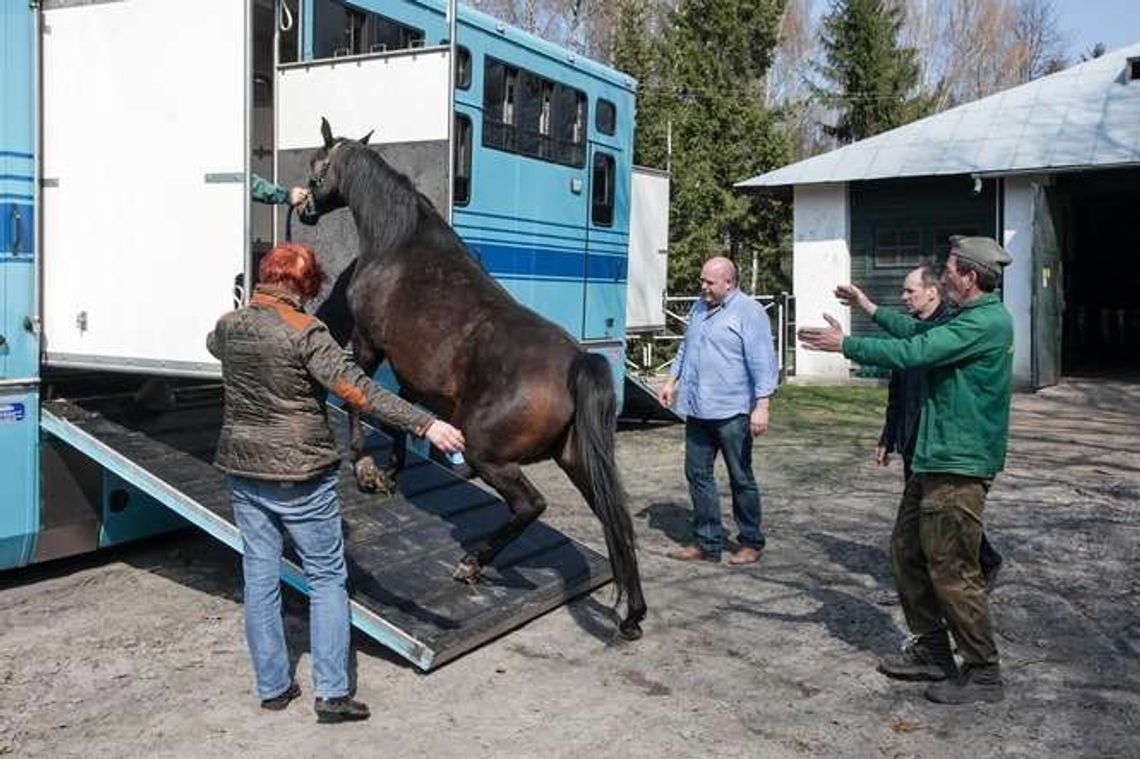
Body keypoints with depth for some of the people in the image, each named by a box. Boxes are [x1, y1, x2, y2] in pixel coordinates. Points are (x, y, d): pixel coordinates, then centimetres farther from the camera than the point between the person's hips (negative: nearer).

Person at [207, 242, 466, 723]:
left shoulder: (229, 325, 2)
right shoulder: (305, 333, -17)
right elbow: (360, 391, -25)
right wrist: (425, 425, -26)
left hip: (243, 472, 6)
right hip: (300, 476, -6)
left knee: (259, 576, 13)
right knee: (326, 579, 6)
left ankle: (271, 688, 22)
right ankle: (331, 693, 5)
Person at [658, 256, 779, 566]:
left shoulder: (749, 312, -10)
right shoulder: (699, 308, 13)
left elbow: (763, 363, -16)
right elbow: (685, 349, 25)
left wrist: (761, 406, -22)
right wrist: (671, 382, 20)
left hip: (732, 413, -7)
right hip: (697, 411, 7)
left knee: (741, 479, 5)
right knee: (697, 475, 9)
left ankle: (751, 542, 19)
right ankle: (707, 543, 19)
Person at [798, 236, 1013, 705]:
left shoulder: (986, 323, -18)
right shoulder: (975, 319, 14)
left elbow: (913, 352, -23)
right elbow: (922, 332, 28)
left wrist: (845, 344, -14)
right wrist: (870, 309, 29)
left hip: (960, 465, -11)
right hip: (936, 459, 11)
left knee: (951, 569, -5)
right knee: (907, 550, 15)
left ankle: (983, 673, 8)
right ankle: (932, 652, 26)